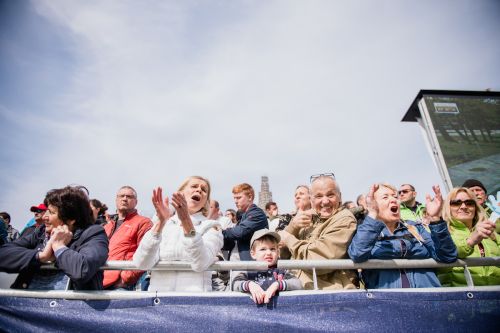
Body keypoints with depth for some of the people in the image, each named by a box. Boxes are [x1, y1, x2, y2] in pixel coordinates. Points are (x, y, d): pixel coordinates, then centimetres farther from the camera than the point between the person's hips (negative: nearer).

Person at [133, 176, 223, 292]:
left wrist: (186, 221, -21)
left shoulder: (211, 226, 3)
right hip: (158, 293, 2)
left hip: (194, 296, -2)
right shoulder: (162, 224, 9)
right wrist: (160, 222, -16)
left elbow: (201, 264, -13)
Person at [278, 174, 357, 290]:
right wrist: (293, 226, -9)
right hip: (300, 286, 6)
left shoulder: (344, 220, -11)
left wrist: (288, 239, -9)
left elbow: (318, 260, -21)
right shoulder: (310, 218, 8)